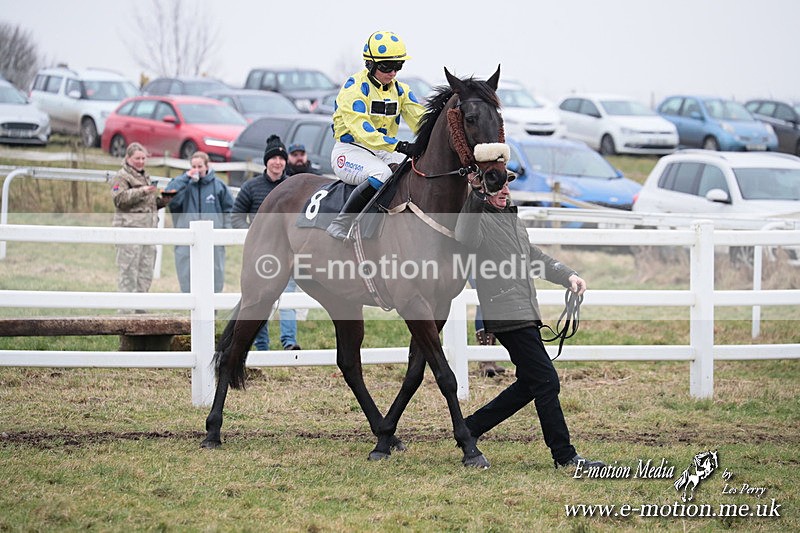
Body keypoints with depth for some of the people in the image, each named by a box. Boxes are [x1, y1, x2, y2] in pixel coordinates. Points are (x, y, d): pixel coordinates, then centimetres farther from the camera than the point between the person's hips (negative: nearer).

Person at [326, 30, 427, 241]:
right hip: (349, 150, -7)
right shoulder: (354, 87, -14)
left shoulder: (399, 90, 10)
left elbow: (420, 119, 3)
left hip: (382, 152, 7)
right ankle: (341, 224, -27)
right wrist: (401, 146, -36)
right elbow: (362, 130, -26)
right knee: (382, 174, -36)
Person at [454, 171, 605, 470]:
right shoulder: (479, 218, -9)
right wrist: (475, 199, -40)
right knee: (546, 382, -8)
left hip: (526, 315, 10)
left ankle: (470, 428, 22)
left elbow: (533, 256, 31)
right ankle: (564, 456, -3)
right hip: (506, 315, -10)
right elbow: (466, 240, -32)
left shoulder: (511, 217, 21)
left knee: (529, 384, 15)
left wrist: (567, 276, 22)